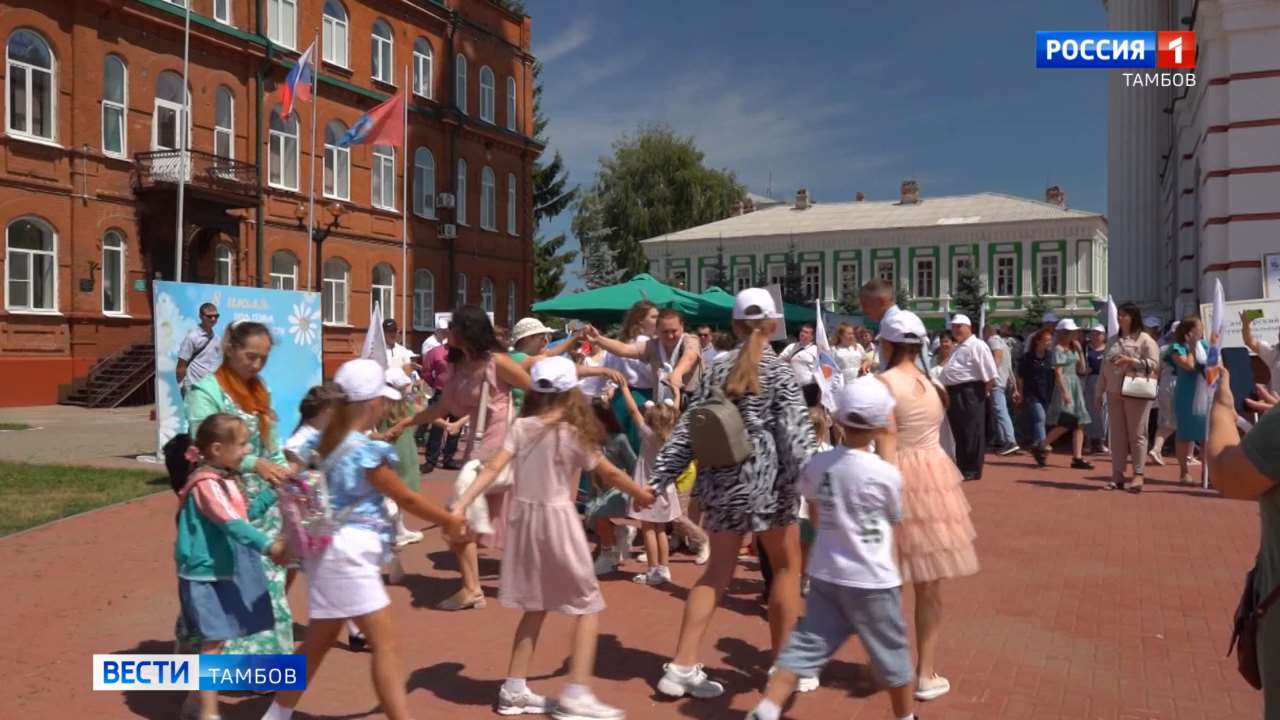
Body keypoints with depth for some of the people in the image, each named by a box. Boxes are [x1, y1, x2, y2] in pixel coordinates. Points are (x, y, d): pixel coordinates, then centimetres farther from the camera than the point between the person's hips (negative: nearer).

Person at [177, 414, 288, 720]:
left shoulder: (224, 479, 11)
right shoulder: (207, 483, -21)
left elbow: (243, 514, 19)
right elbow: (232, 524, -33)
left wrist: (273, 494, 10)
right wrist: (268, 546, -41)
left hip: (225, 572, 10)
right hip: (207, 575, -10)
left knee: (215, 639, 19)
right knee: (213, 641, -8)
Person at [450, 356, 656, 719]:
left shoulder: (521, 427, 0)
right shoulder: (574, 434, -10)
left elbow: (492, 468, -9)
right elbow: (610, 474, 1)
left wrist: (459, 507, -10)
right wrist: (641, 494, 17)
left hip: (524, 518, 5)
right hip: (557, 520, -5)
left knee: (536, 607, 19)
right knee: (588, 607, 8)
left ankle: (515, 689, 21)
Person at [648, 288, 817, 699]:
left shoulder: (717, 370, 7)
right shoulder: (780, 372, -5)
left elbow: (687, 430, 4)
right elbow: (796, 434, -13)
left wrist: (658, 479, 6)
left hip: (721, 480, 5)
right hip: (766, 480, -4)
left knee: (719, 571, 12)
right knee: (787, 567, 14)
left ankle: (682, 667, 10)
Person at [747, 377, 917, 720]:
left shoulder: (817, 465, -5)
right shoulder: (886, 474, -17)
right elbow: (895, 521, 1)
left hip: (825, 574, 4)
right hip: (872, 580, -4)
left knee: (805, 646, 9)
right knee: (892, 653, 16)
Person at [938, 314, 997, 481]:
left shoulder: (977, 346, -9)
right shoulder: (957, 348, 21)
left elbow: (989, 374, -15)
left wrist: (984, 392, -13)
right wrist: (944, 391, 20)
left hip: (969, 394, -9)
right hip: (954, 394, 9)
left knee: (972, 433, -3)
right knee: (958, 433, 13)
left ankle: (972, 470, 2)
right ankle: (962, 467, 21)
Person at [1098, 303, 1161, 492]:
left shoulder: (1145, 340, -2)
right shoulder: (1113, 341, 17)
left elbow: (1153, 363, -10)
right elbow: (1105, 367, 16)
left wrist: (1130, 361, -19)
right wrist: (1100, 391, 12)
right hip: (1114, 393, 6)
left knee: (1136, 434, -3)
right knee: (1117, 435, 6)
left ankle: (1138, 475, 2)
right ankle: (1117, 476, 10)